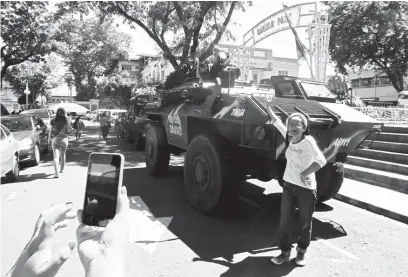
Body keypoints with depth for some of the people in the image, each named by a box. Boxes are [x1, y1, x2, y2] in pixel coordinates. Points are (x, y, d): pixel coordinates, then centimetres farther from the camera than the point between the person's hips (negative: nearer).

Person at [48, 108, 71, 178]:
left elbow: (50, 131, -1)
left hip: (55, 139, -1)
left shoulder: (53, 121, -5)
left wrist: (49, 138, 16)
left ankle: (56, 173, -17)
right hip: (64, 139, 1)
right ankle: (62, 169, 37)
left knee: (56, 156, -5)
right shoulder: (67, 121, -5)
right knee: (63, 155, 21)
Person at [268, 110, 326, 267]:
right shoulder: (289, 138, -1)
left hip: (306, 189, -5)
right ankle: (285, 253, 22)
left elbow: (321, 160, -30)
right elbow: (277, 122, 10)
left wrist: (305, 173, -38)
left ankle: (301, 253, 32)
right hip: (288, 186, 5)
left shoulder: (308, 141, -18)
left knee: (305, 224, 11)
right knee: (284, 222, 7)